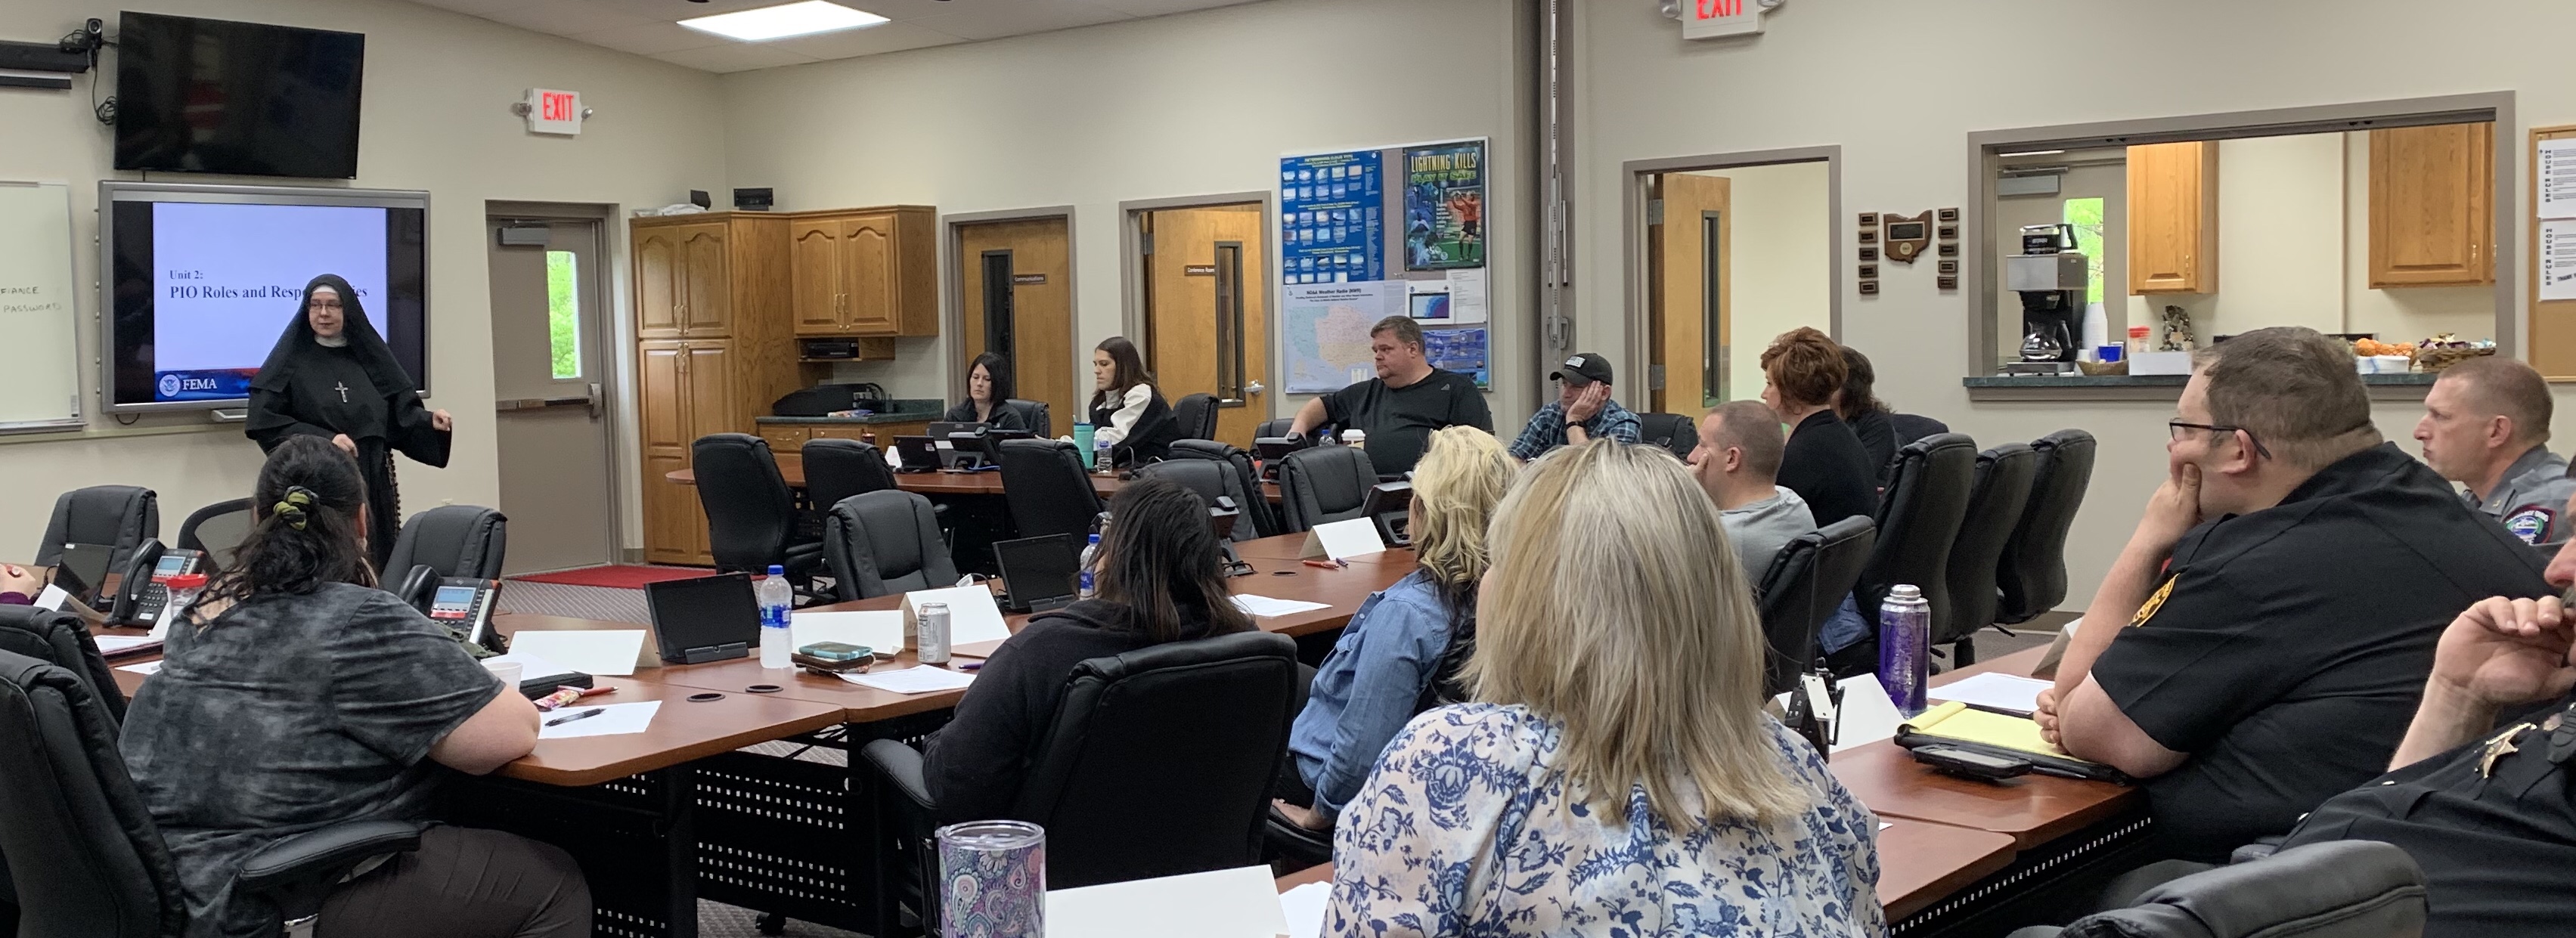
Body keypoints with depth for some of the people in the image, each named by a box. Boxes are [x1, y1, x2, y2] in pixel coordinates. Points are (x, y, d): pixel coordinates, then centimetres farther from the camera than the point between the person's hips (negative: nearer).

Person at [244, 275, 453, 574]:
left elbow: (401, 414, 11)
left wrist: (428, 421, -10)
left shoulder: (369, 357, 11)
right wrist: (323, 439, -16)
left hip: (371, 486, 3)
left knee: (373, 568, 1)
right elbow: (264, 423, -6)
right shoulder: (291, 360, 0)